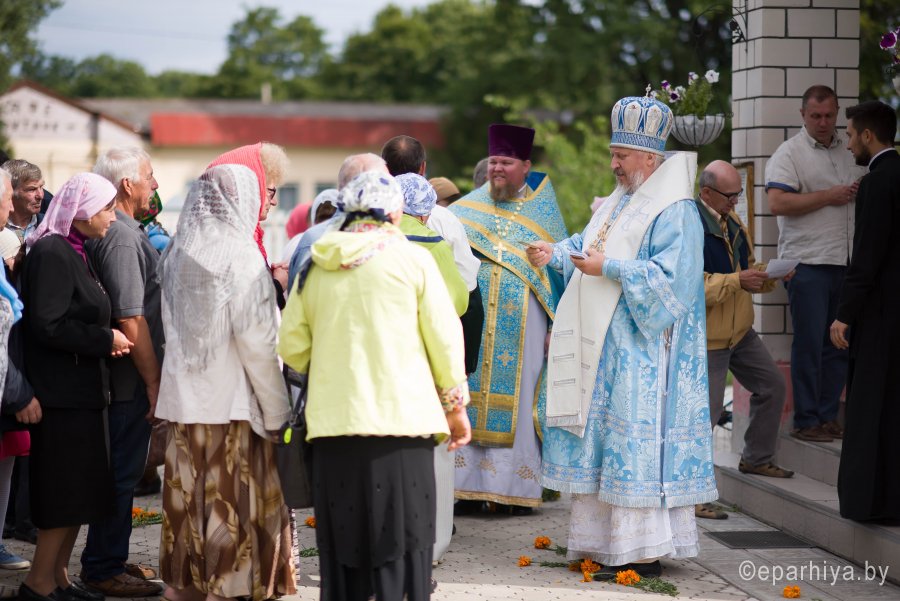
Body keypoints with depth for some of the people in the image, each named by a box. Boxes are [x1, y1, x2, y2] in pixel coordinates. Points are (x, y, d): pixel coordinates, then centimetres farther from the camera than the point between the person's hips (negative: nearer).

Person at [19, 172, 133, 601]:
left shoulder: (72, 252, 15)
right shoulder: (52, 253, -16)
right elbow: (48, 325, -23)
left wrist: (105, 339, 9)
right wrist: (105, 339, -16)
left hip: (78, 390, 10)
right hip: (62, 393, -10)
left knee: (78, 492, 14)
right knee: (68, 490, -5)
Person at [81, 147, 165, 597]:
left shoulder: (123, 232, 13)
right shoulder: (121, 238, -18)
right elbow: (130, 319, -22)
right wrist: (153, 380, -18)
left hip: (121, 377, 10)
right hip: (130, 377, -10)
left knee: (121, 470, 17)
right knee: (122, 472, -3)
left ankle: (110, 560, 26)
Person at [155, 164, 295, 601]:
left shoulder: (176, 255, 7)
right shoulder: (241, 257, -11)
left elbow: (168, 330, 12)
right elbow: (257, 340, -14)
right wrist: (276, 408, -9)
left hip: (182, 400, 6)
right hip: (234, 401, -6)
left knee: (188, 498, 11)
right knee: (235, 501, 0)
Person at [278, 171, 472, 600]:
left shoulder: (315, 267, 7)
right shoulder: (412, 258, -1)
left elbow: (291, 347, 11)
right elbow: (444, 337, 1)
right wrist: (456, 405, 12)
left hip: (333, 419, 3)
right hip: (400, 418, -3)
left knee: (343, 540, 9)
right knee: (399, 539, 0)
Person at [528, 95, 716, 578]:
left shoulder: (674, 211, -12)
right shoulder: (619, 203, 17)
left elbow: (668, 275, -20)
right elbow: (587, 245, 20)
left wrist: (608, 269, -21)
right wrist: (555, 254, 1)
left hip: (641, 351, -9)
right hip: (604, 349, 9)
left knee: (636, 443, -8)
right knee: (603, 440, 10)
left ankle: (644, 554, -4)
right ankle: (605, 543, 16)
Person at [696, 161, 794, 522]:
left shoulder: (731, 222, 10)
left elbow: (746, 270, 19)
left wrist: (770, 275, -1)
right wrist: (736, 281, -30)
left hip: (740, 331, 9)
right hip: (707, 337, -9)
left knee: (772, 386, 15)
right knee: (706, 411, -8)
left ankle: (756, 458, 32)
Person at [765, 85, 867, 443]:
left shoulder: (849, 152, 16)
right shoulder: (790, 153, -4)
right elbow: (777, 202, -17)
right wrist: (828, 197, -14)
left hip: (845, 262, 6)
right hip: (808, 262, -6)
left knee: (839, 345, 8)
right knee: (809, 344, -4)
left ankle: (828, 417, 16)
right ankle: (806, 421, 3)